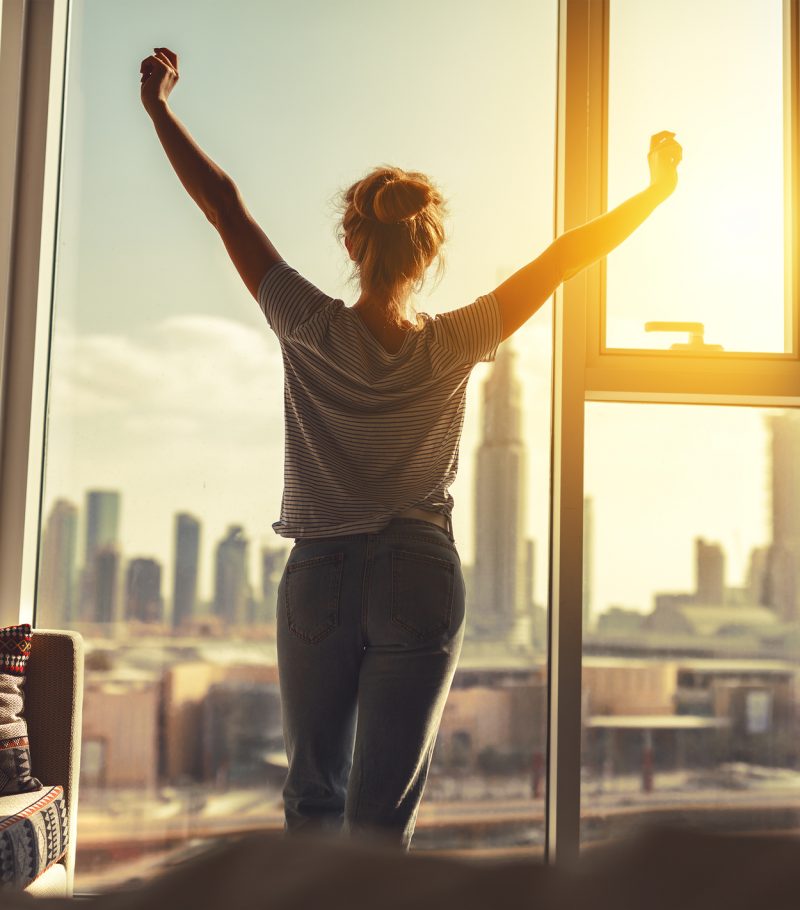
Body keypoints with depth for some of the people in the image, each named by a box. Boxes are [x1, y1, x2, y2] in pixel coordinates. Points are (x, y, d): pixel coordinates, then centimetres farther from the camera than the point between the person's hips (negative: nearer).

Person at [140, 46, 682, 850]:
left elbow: (225, 208, -2)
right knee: (382, 814, 3)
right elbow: (564, 258, 2)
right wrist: (659, 187, 12)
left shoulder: (311, 331, -9)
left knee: (314, 796, 16)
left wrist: (158, 105, 8)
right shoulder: (453, 346, -7)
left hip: (319, 578, 1)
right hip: (420, 581, 0)